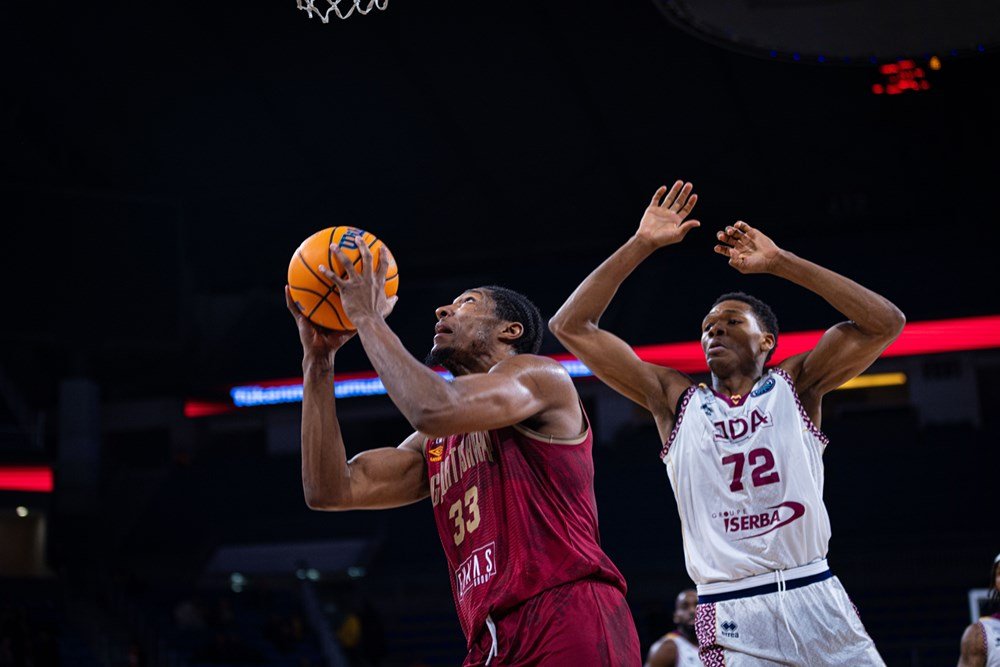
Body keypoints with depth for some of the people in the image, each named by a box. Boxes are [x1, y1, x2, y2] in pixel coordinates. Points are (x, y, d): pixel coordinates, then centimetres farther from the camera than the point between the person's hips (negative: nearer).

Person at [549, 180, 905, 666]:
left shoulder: (794, 385, 10)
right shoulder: (675, 400, 11)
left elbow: (885, 323, -3)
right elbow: (571, 327, 7)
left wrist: (779, 262, -4)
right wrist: (641, 245, 2)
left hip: (816, 597, 1)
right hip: (731, 615, -1)